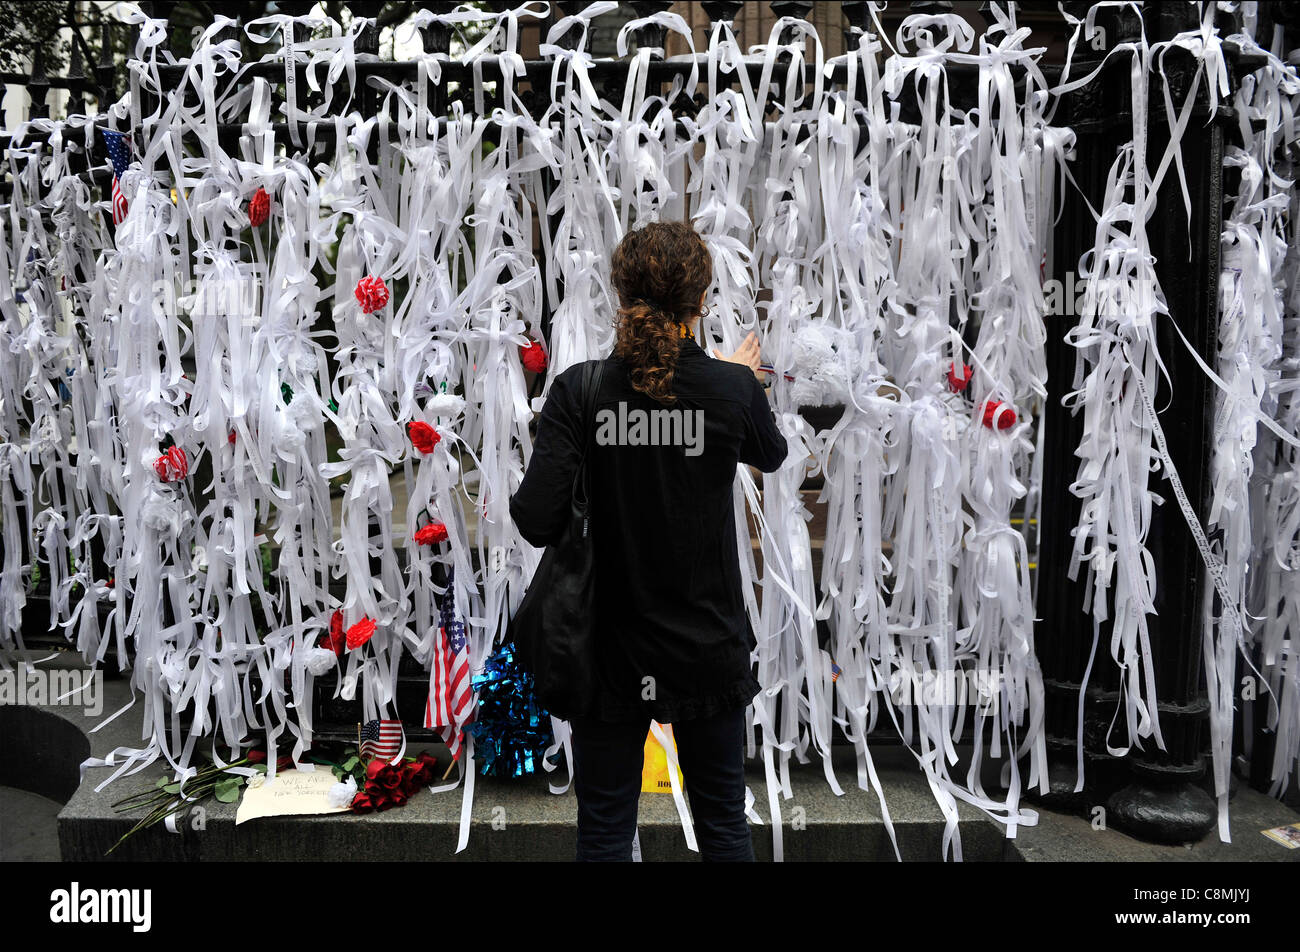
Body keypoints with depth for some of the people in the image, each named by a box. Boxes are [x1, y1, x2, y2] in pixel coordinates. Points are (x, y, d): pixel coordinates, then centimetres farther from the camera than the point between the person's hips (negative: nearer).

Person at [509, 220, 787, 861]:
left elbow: (537, 523, -20)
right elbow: (770, 456, 12)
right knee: (723, 822, 21)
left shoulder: (578, 390, -14)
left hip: (611, 653, 0)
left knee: (603, 834, 16)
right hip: (709, 653, 1)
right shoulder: (733, 389, -10)